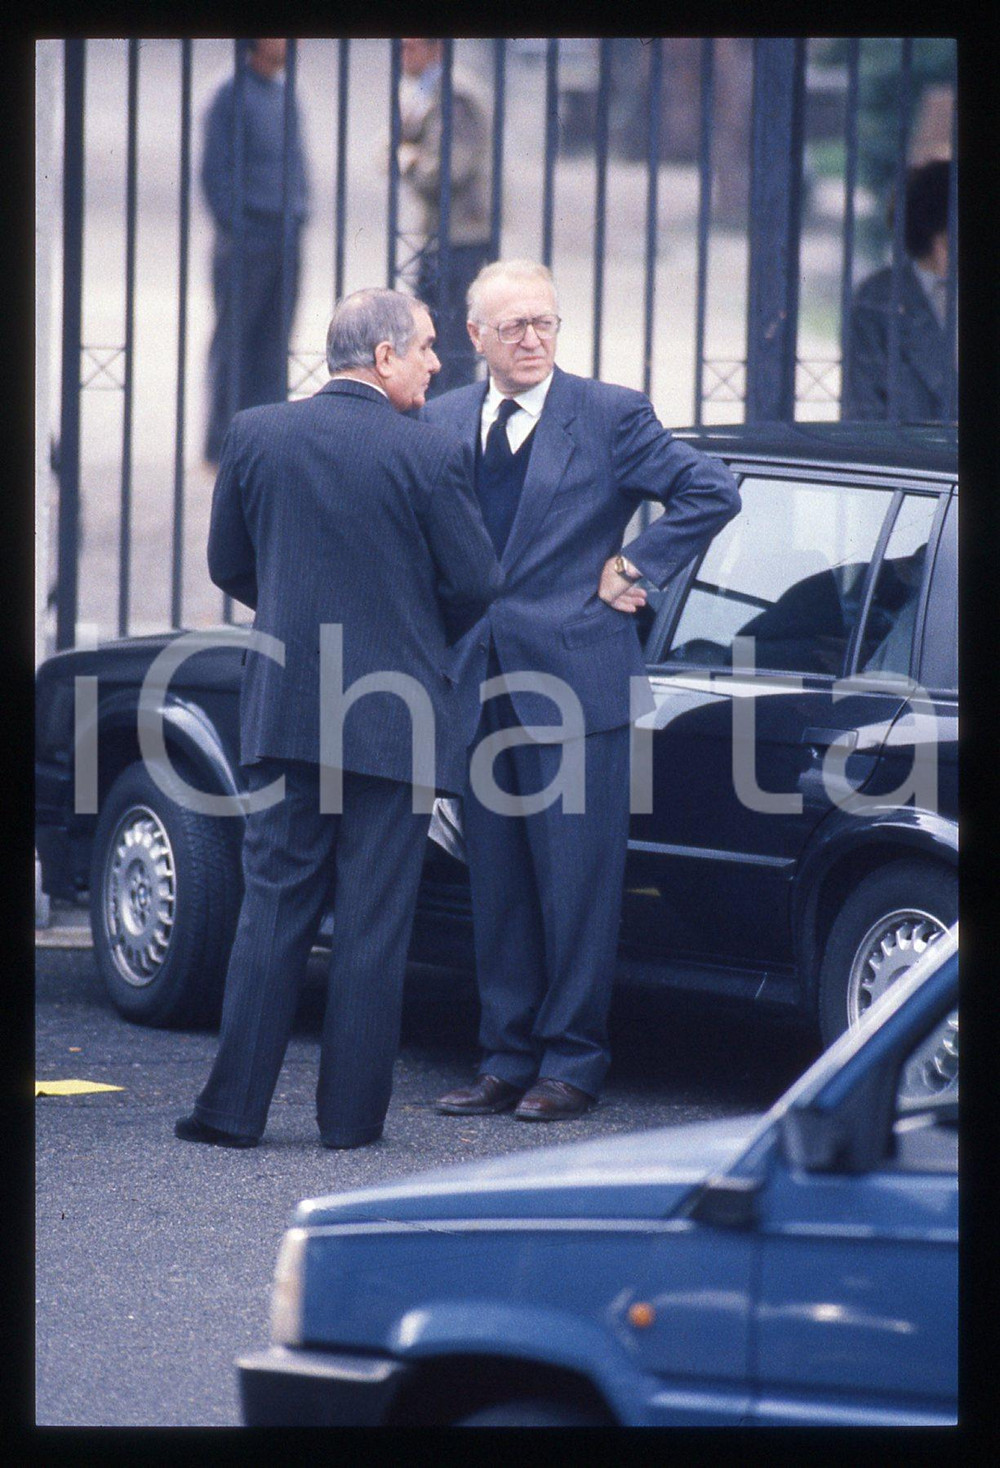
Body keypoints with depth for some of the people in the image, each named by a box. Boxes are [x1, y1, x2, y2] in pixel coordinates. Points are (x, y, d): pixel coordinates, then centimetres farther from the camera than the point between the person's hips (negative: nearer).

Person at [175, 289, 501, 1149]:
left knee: (272, 910, 9)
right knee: (374, 924, 4)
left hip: (285, 711, 3)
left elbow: (228, 564, 9)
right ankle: (351, 1113, 6)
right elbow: (476, 584, -6)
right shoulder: (431, 455, -10)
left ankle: (235, 1107, 6)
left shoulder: (255, 436, 1)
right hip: (394, 720, -3)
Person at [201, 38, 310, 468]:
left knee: (273, 344, 7)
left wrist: (298, 215, 11)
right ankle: (222, 445, 1)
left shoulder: (285, 97, 14)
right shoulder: (231, 97, -7)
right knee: (233, 342, -2)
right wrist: (231, 229, -13)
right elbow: (215, 170, -9)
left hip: (286, 238, 7)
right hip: (247, 237, -7)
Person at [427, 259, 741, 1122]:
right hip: (481, 686, 5)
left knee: (576, 883, -2)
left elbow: (713, 492, -5)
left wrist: (636, 568, -6)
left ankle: (571, 1064, 4)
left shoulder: (610, 417, -2)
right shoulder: (442, 423, 11)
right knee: (497, 886, 9)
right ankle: (508, 1059, 16)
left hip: (576, 684, -5)